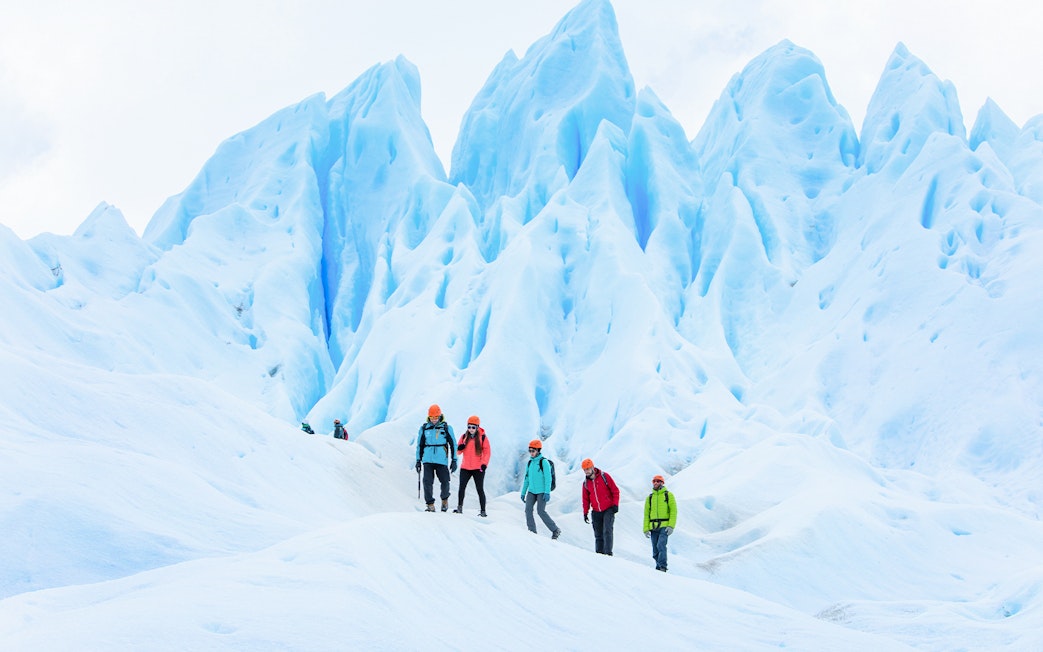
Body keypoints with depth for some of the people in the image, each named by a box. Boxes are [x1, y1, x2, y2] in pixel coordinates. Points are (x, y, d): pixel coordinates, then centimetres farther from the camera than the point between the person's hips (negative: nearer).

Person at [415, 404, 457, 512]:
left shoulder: (447, 428, 2)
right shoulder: (424, 428, 7)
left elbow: (453, 445, 6)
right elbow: (419, 445, 15)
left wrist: (454, 461, 2)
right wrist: (418, 461, 12)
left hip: (442, 461, -1)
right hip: (427, 460, 1)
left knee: (445, 482, 1)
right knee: (427, 482, -8)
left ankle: (444, 499, 29)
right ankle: (430, 504, 1)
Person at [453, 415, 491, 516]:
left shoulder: (482, 437, -2)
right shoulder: (464, 436, 8)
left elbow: (487, 452, -3)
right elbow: (459, 452, 14)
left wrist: (484, 463, -15)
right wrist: (459, 448, -10)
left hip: (478, 468, -3)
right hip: (465, 467, 3)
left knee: (480, 489, 0)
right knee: (461, 487, -6)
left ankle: (483, 511, 4)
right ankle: (459, 507, 4)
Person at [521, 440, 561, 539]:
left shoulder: (544, 462, -8)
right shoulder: (529, 463, 12)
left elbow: (548, 478, -13)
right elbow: (527, 479, 18)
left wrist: (547, 492, -19)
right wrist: (523, 492, 17)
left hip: (542, 491, -6)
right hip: (531, 491, 6)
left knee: (541, 511, -11)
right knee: (528, 510, -8)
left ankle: (555, 530, 3)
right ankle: (532, 532, -3)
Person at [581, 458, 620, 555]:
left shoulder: (604, 476, -6)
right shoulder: (586, 483, 7)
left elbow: (615, 491, -3)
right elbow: (586, 499, 16)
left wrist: (615, 504, -10)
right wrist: (585, 513, 10)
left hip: (608, 510, -4)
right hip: (596, 512, 4)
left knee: (607, 531, -16)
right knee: (598, 535, 4)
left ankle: (608, 553, -18)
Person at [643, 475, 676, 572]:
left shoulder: (668, 495, 6)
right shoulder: (649, 497, 16)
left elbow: (673, 511, 0)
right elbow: (646, 514, 15)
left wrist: (671, 526, -12)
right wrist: (646, 529, 4)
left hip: (664, 526, -4)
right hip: (653, 527, 4)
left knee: (661, 545, -20)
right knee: (655, 549, 4)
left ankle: (662, 567, -18)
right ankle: (658, 567, 14)